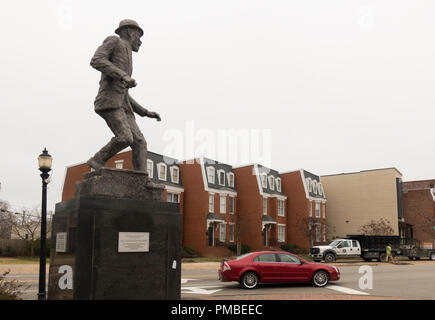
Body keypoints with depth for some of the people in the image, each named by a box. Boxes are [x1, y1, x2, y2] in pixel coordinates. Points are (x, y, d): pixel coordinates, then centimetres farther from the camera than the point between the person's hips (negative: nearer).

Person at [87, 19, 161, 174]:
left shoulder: (124, 65, 33)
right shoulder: (113, 40, 9)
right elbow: (96, 61, -10)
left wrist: (145, 112, 23)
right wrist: (123, 76, -19)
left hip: (121, 106, 8)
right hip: (108, 101, -8)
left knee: (139, 142, -6)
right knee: (125, 138, -23)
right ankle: (97, 161, -5)